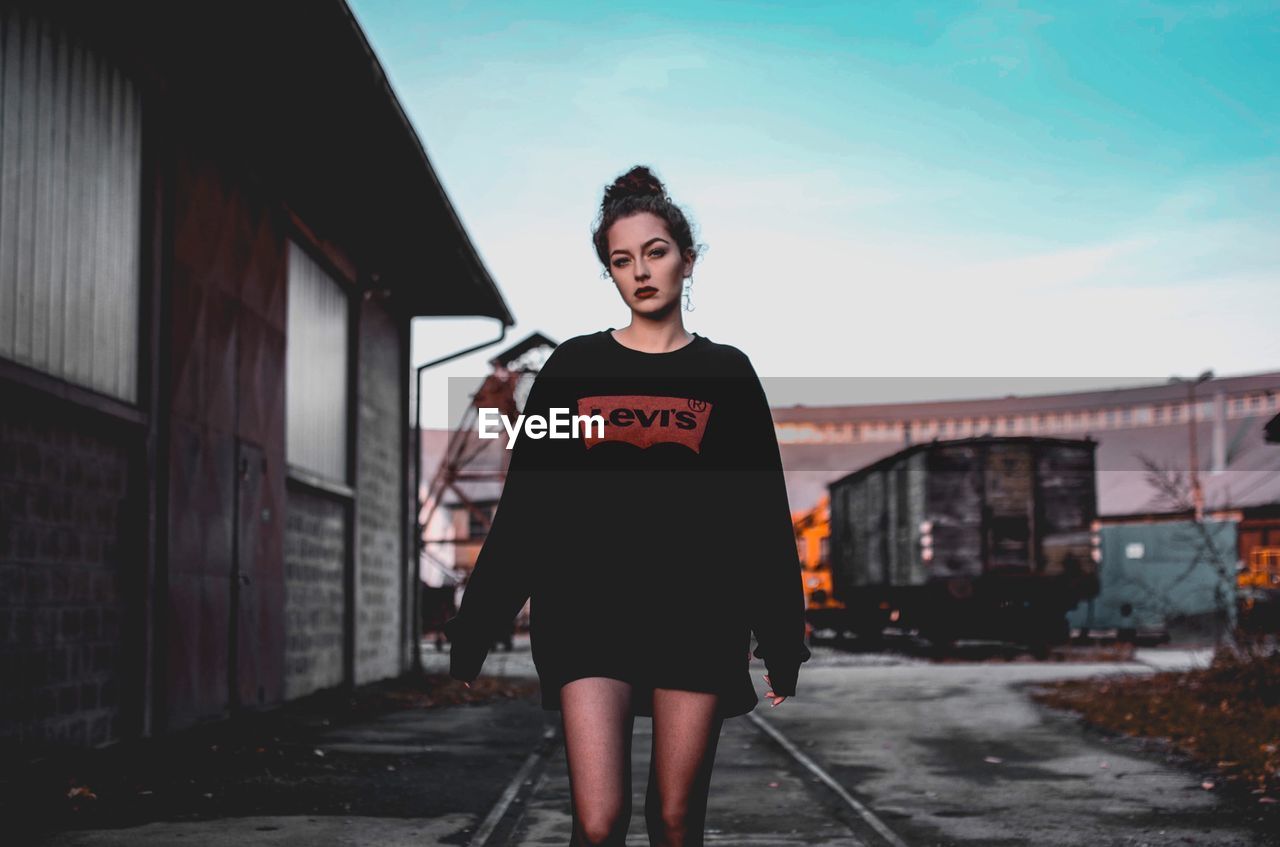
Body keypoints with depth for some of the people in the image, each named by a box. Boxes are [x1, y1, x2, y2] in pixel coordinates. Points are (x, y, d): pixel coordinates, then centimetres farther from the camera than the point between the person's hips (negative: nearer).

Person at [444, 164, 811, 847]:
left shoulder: (726, 373, 7)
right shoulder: (573, 366, 7)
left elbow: (764, 515, 7)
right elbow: (524, 507, 7)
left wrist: (782, 639, 5)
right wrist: (475, 627, 5)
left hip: (696, 616, 0)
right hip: (589, 611, 0)